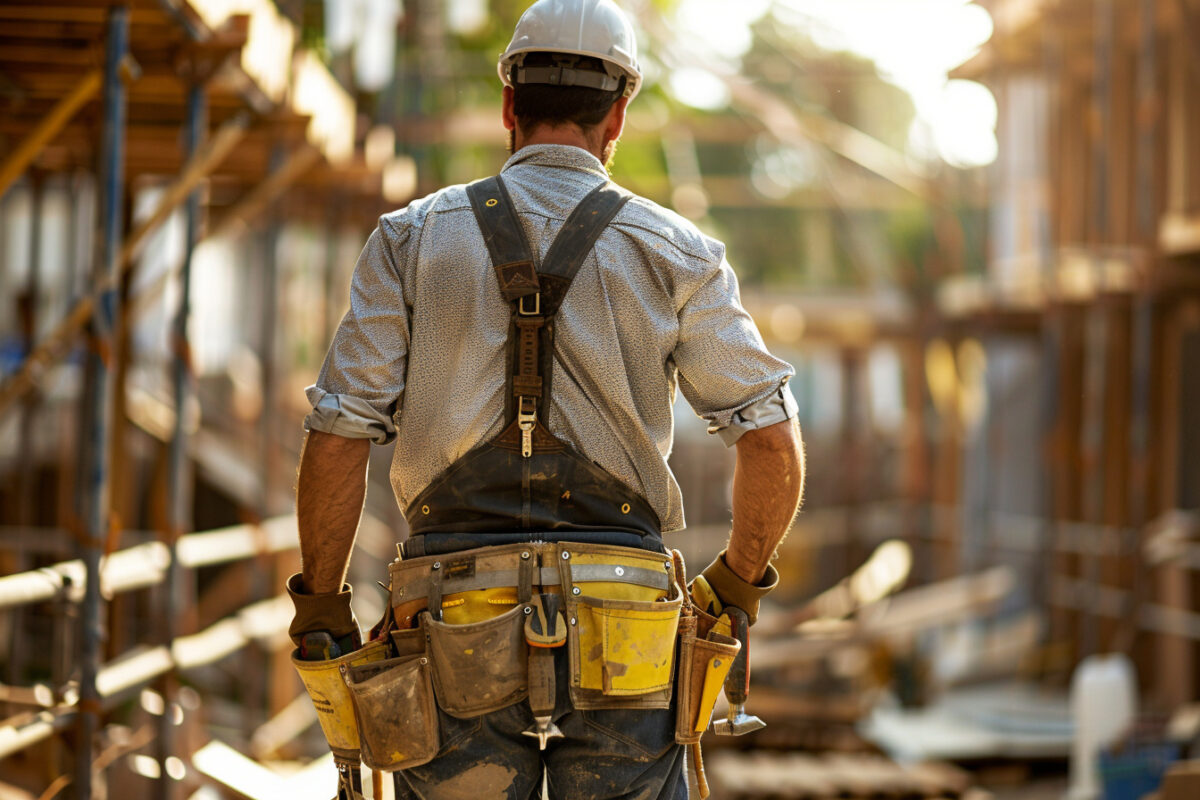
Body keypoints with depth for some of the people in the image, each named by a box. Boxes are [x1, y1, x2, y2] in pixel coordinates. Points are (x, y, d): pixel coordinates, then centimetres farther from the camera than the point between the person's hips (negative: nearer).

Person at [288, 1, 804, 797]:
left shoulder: (412, 238, 5)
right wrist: (738, 580, 16)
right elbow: (774, 444, 0)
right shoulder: (675, 253, 4)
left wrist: (320, 608, 10)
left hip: (459, 633, 0)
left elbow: (336, 440, -1)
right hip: (619, 633, 0)